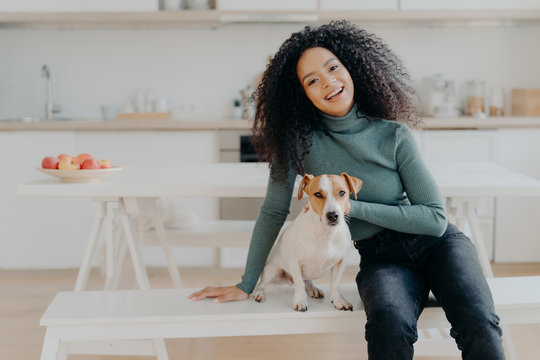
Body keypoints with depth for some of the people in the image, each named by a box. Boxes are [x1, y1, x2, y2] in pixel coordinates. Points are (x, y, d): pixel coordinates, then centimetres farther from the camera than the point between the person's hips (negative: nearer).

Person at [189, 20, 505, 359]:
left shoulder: (395, 136, -7)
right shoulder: (299, 141, -6)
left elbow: (436, 218, -9)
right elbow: (273, 212, 3)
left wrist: (352, 207, -15)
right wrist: (246, 284, 3)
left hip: (437, 244, 0)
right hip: (380, 258, 0)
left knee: (479, 325, -30)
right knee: (389, 325, -36)